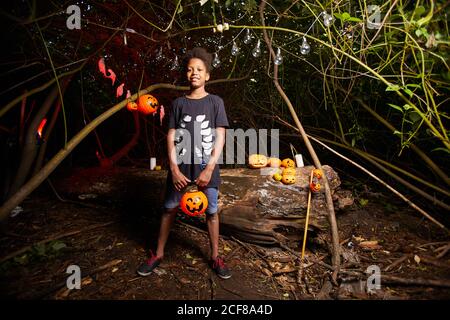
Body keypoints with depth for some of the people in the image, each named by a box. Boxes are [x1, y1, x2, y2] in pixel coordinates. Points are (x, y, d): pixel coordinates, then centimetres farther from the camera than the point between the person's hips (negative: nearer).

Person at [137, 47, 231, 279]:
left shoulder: (215, 102, 1)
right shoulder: (178, 103, 5)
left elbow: (220, 138, -3)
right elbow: (171, 137, 2)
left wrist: (209, 169, -11)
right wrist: (174, 168, -9)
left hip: (207, 168, -1)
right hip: (180, 167, 2)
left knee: (211, 212, 5)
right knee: (169, 209, 8)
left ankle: (215, 257, 23)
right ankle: (158, 254, 25)